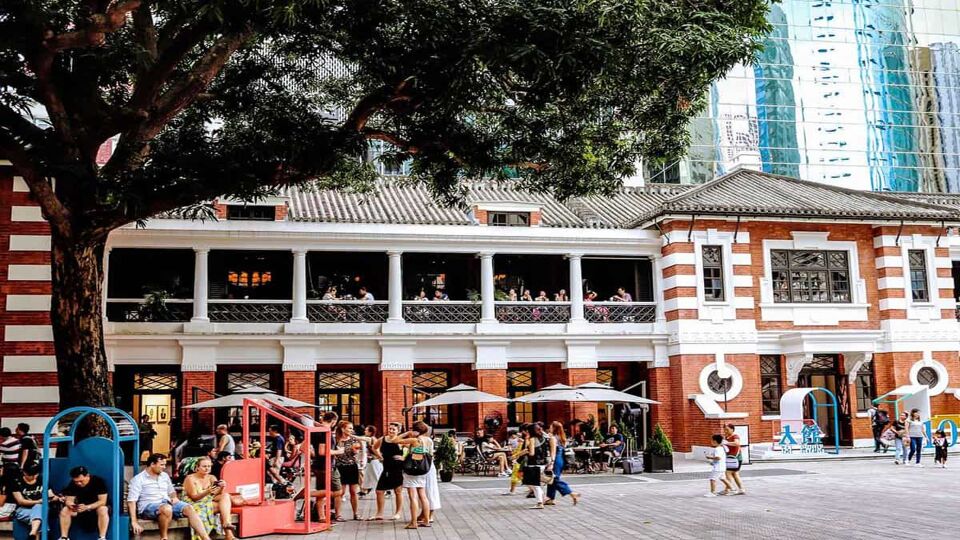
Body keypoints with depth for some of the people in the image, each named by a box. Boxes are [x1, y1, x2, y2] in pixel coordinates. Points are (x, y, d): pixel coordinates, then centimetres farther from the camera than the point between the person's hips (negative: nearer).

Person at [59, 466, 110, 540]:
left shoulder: (99, 481, -21)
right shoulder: (72, 484, -9)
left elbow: (102, 501, -25)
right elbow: (69, 500, -10)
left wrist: (87, 507, -39)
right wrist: (70, 504, -35)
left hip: (97, 507, -4)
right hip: (81, 508, 4)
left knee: (103, 510, -38)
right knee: (64, 510, -21)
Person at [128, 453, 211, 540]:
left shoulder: (165, 476, 17)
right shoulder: (138, 479, -3)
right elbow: (131, 501, -11)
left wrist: (174, 497, 4)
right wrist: (134, 522, -21)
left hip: (167, 503, 6)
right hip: (148, 507, -6)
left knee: (189, 508, -21)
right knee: (167, 508, -39)